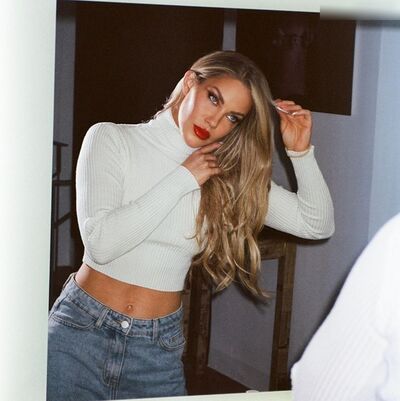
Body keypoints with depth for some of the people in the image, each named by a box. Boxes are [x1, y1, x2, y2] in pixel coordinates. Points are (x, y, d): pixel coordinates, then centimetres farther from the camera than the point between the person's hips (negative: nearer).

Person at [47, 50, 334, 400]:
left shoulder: (231, 177, 2)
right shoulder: (110, 140, -6)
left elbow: (318, 224, 3)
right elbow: (100, 242, -19)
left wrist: (301, 151, -10)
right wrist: (182, 180, -17)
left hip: (159, 348, 2)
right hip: (82, 330, -2)